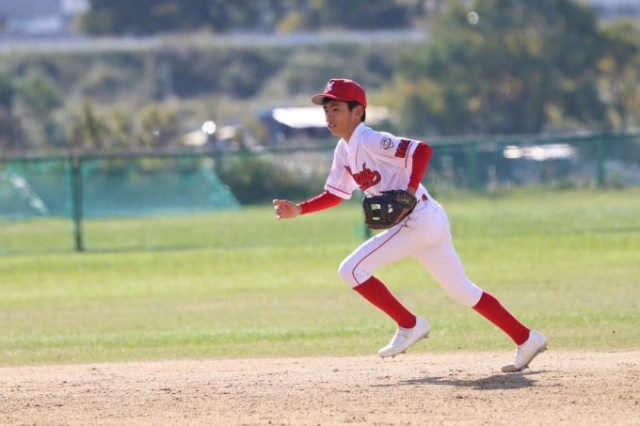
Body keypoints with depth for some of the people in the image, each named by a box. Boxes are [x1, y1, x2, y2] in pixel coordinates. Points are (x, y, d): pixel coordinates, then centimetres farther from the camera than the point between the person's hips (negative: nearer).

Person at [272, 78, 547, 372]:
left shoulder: (370, 141, -14)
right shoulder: (344, 151, 14)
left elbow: (422, 149, -22)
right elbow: (335, 194, 21)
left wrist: (409, 192, -29)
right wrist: (299, 210, 8)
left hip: (417, 220, -10)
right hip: (429, 223, 10)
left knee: (351, 270, -11)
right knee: (461, 291, 14)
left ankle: (409, 326, -2)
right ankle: (526, 340, 16)